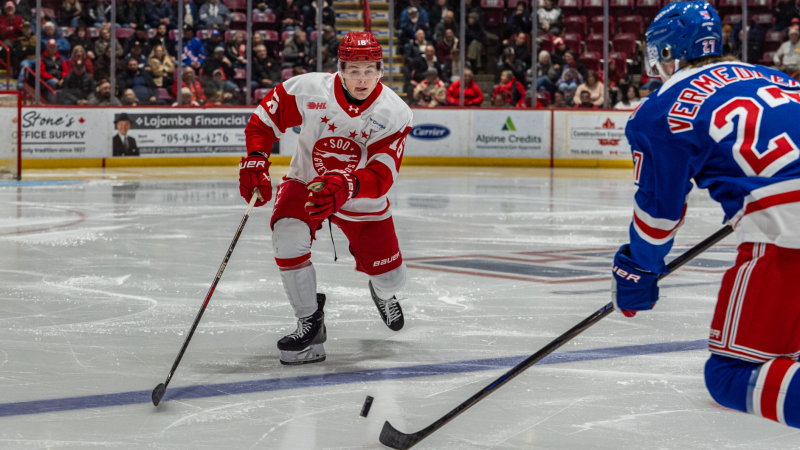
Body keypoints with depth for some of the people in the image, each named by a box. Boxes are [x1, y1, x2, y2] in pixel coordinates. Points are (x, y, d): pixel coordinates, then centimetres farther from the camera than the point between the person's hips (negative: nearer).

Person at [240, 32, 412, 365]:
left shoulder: (394, 113, -23)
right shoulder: (307, 90, -22)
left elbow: (381, 175, -32)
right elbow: (264, 119, -8)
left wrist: (346, 186, -52)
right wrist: (255, 161, -24)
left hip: (362, 201, 1)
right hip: (305, 183, -1)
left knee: (390, 278, 6)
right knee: (288, 236, -32)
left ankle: (383, 293, 49)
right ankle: (310, 322, -13)